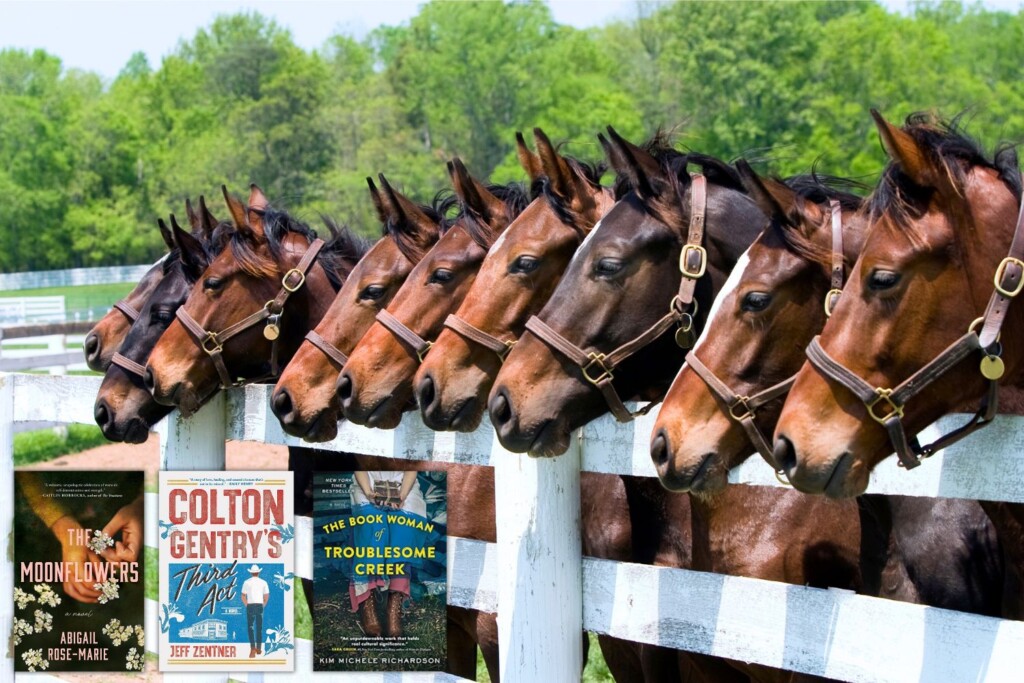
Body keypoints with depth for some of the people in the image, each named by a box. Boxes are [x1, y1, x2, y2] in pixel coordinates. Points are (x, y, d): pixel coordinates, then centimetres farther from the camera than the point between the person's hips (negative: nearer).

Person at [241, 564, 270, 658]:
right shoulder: (263, 582, 5)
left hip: (250, 605, -2)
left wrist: (246, 605, 10)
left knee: (250, 627, -2)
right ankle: (259, 648, 18)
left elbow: (243, 596, -1)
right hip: (260, 605, 2)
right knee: (259, 627, 12)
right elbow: (267, 596, 4)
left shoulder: (247, 582, 1)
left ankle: (252, 649, -17)